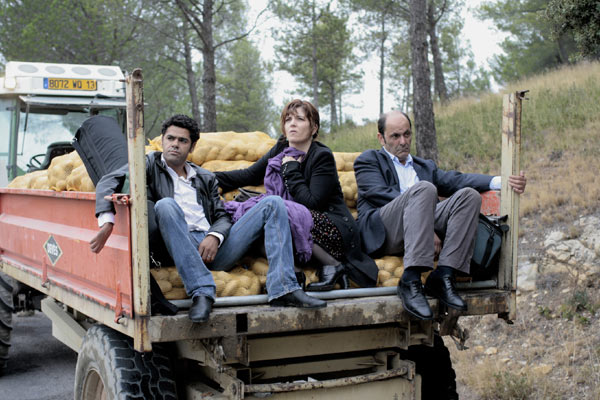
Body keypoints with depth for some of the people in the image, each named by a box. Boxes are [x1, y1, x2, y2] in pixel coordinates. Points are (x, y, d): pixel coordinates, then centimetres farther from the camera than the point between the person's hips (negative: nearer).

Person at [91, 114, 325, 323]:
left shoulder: (206, 178, 26)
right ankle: (201, 292, -40)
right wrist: (107, 222, -21)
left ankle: (283, 289, -25)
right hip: (183, 249, -4)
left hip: (215, 247, 4)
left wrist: (215, 236, -8)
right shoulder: (151, 165, 15)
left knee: (272, 204, -7)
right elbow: (109, 182, -1)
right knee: (166, 204, -34)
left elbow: (222, 217, 17)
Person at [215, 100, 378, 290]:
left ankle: (332, 265, -19)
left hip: (333, 229, -7)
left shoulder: (322, 156, -10)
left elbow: (312, 202, -20)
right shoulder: (281, 149, 9)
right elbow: (248, 175, 12)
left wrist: (291, 169, -13)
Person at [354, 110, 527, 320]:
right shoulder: (369, 160, 17)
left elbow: (454, 180, 14)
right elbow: (380, 194, -2)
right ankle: (411, 281, -40)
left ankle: (442, 277, -27)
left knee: (468, 195, -16)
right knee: (424, 188, -30)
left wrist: (501, 181, -7)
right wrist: (428, 230, -15)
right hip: (383, 233, -5)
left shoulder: (425, 166, 33)